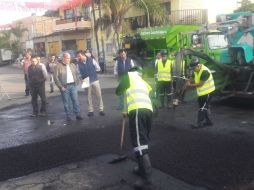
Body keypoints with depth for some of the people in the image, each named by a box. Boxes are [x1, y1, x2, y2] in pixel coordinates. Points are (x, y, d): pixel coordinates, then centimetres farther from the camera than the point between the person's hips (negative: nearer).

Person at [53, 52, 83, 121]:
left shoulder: (73, 65, 12)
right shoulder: (58, 66, -5)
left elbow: (76, 74, 19)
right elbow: (56, 77, -7)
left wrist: (76, 82, 6)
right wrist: (61, 86, -10)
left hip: (73, 85, 4)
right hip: (65, 86, -4)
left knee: (76, 100, 3)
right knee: (66, 102, 2)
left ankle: (78, 114, 10)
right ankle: (68, 116, 12)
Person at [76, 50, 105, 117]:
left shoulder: (91, 60, -6)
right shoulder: (79, 63, -1)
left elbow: (98, 68, 1)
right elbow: (79, 73, 7)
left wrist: (92, 71, 1)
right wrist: (82, 78, -9)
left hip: (95, 80, -1)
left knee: (99, 95, 2)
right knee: (89, 97, 7)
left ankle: (101, 109, 12)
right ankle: (90, 111, 17)